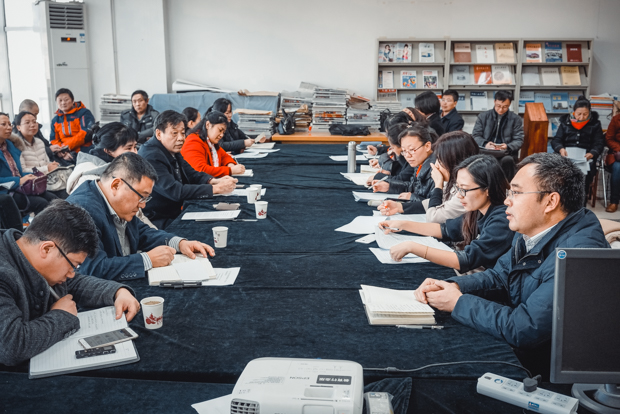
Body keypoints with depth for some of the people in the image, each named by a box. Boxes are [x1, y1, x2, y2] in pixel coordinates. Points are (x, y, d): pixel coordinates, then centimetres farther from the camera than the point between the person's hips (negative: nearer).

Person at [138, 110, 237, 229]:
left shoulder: (172, 150, 6)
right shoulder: (151, 156, -21)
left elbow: (192, 174, 10)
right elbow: (175, 191, -28)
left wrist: (214, 181, -12)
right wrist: (216, 189, -27)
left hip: (176, 213, 9)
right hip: (158, 222, -9)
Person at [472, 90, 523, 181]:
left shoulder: (516, 119, 12)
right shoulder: (483, 116, 14)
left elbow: (519, 140, 6)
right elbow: (475, 135, 8)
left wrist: (508, 147, -17)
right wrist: (485, 144, -15)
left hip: (506, 153, 0)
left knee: (508, 160, -37)